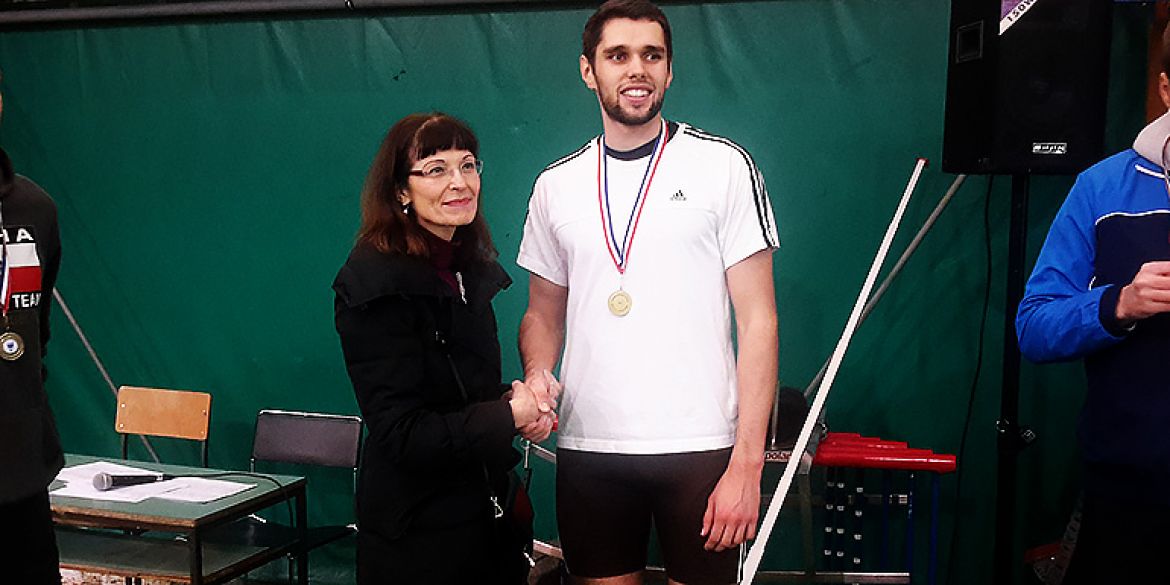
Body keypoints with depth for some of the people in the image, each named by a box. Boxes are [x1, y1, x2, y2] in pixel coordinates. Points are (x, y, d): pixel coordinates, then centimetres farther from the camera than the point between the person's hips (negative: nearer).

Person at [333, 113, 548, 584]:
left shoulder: (471, 267, 7)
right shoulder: (379, 284, -19)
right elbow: (402, 434, -23)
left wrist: (524, 399, -3)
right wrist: (509, 416, -15)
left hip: (486, 510, 8)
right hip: (418, 534, -7)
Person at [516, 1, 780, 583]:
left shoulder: (723, 165, -2)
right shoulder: (557, 184, 8)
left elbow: (757, 320, -4)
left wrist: (747, 464, -11)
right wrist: (536, 375, -6)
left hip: (699, 447, -3)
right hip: (586, 447, 3)